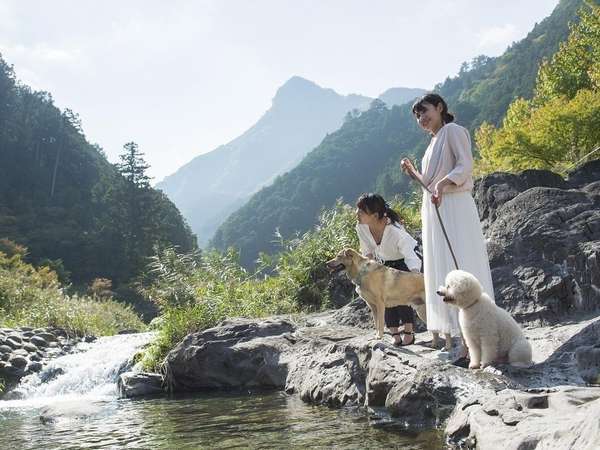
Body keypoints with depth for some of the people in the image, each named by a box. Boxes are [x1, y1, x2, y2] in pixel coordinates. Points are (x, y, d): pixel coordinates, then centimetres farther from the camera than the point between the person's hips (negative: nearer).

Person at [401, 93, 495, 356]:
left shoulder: (453, 131, -1)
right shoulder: (433, 142, 23)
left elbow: (465, 166, -15)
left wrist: (442, 184, -29)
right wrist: (412, 172, 19)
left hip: (454, 209, -9)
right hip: (433, 212, 9)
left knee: (460, 272, -13)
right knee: (439, 273, 6)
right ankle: (449, 337, 9)